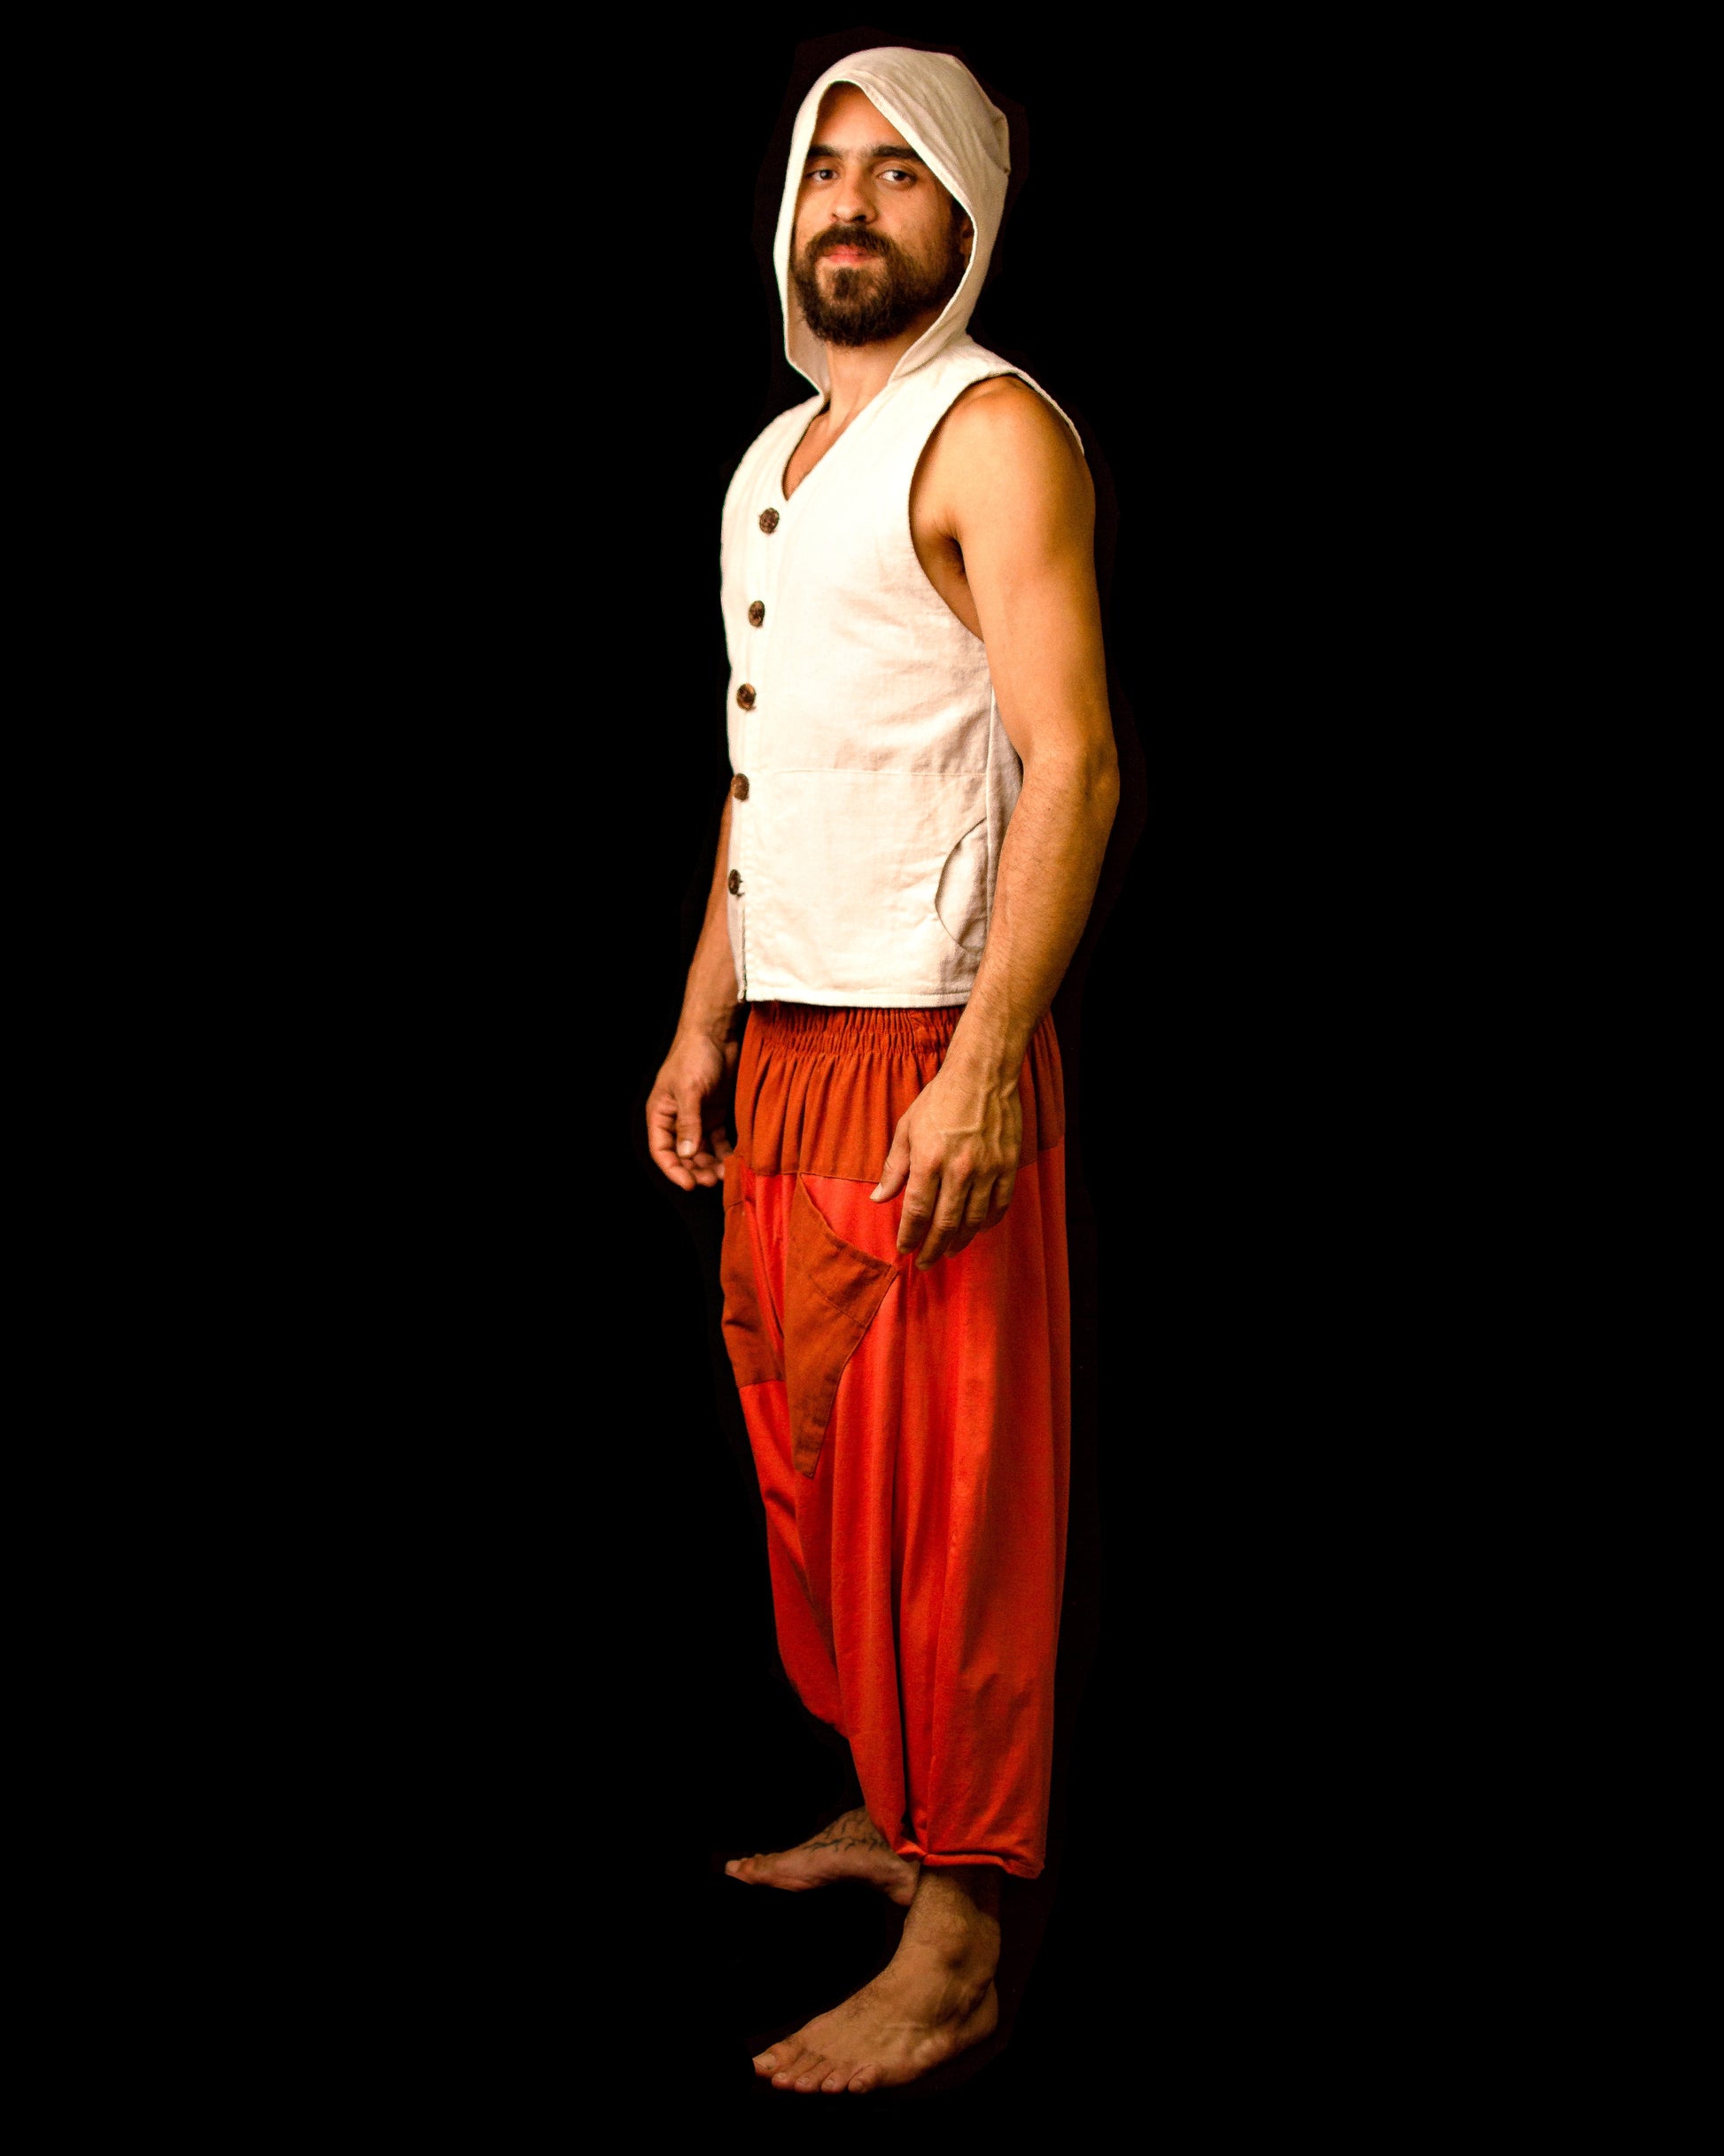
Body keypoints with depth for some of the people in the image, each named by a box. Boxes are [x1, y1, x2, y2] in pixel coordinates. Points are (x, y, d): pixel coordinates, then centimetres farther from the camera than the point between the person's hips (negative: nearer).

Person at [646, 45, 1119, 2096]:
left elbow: (1072, 768, -17)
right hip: (781, 1054, 8)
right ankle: (889, 1810, 30)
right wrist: (703, 1020, 16)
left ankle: (956, 1945, 5)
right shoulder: (775, 461, 18)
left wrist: (981, 1069, -23)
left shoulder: (992, 435, -8)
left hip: (927, 1057, -8)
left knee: (948, 1492, -4)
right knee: (812, 1461, 15)